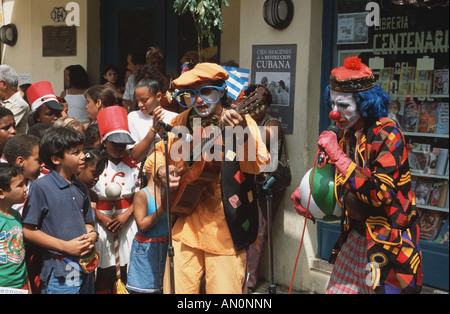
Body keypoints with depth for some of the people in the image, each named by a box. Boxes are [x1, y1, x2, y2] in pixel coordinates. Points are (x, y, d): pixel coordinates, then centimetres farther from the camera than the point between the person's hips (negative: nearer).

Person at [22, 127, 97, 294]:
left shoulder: (80, 187, 11)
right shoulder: (40, 187, -9)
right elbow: (28, 230, -11)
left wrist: (92, 235, -4)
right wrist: (65, 246, -16)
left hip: (85, 269, 6)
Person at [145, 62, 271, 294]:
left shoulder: (240, 121, -10)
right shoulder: (181, 122, 2)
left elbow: (257, 166, -28)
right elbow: (157, 153, 17)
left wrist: (243, 135, -46)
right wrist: (160, 171, -6)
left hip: (225, 231, -3)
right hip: (185, 226, 4)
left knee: (224, 288, 2)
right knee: (177, 288, 8)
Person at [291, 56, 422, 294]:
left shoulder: (388, 134, -19)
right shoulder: (346, 134, 2)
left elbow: (379, 194, -29)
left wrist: (337, 155, -27)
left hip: (388, 242, -7)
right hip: (356, 236, 7)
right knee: (340, 290, 11)